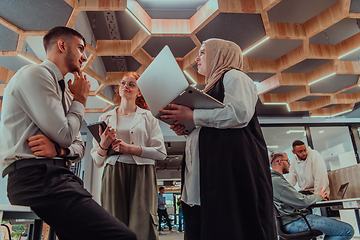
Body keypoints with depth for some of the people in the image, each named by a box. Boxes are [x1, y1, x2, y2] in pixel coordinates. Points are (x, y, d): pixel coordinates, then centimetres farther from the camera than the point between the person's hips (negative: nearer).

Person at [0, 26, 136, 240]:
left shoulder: (64, 93, 23)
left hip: (58, 175, 9)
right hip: (36, 176, -9)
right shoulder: (34, 74, -4)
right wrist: (80, 98, 4)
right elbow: (65, 135, -12)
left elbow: (79, 147, 19)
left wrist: (59, 149, -5)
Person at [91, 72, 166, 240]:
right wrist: (103, 145, -7)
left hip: (142, 175, -1)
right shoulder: (105, 118, 17)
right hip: (113, 175, 2)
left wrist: (130, 148, -9)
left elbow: (161, 152, 1)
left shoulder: (148, 117, 12)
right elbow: (97, 161, 15)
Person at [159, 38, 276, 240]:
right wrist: (186, 129, 12)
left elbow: (239, 113, -17)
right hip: (209, 171, 9)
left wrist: (192, 115, -13)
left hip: (232, 166, -9)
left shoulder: (234, 77, 2)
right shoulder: (211, 88, 29)